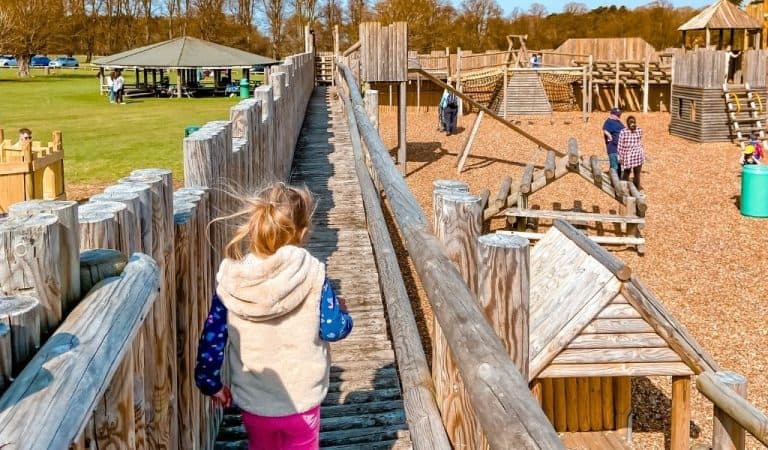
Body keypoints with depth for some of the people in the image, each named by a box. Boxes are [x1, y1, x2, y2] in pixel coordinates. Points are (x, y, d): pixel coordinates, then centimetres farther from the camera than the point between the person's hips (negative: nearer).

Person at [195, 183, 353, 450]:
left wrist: (210, 382, 9)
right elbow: (333, 329, -11)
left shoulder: (230, 276, -10)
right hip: (301, 400, -2)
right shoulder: (311, 273, -17)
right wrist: (342, 312, 11)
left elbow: (213, 335, -5)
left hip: (252, 401, 2)